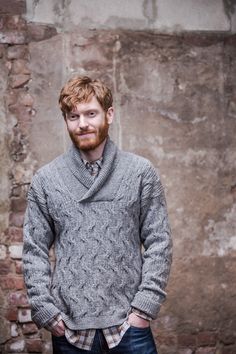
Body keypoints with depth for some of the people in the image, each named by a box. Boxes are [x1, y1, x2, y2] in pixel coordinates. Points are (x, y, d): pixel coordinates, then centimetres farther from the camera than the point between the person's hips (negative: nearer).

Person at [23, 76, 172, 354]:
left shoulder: (141, 172, 1)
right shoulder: (45, 180, 3)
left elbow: (158, 242, 0)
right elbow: (35, 251, 4)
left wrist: (145, 307, -7)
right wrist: (46, 312, -4)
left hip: (129, 324, -1)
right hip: (69, 328, 1)